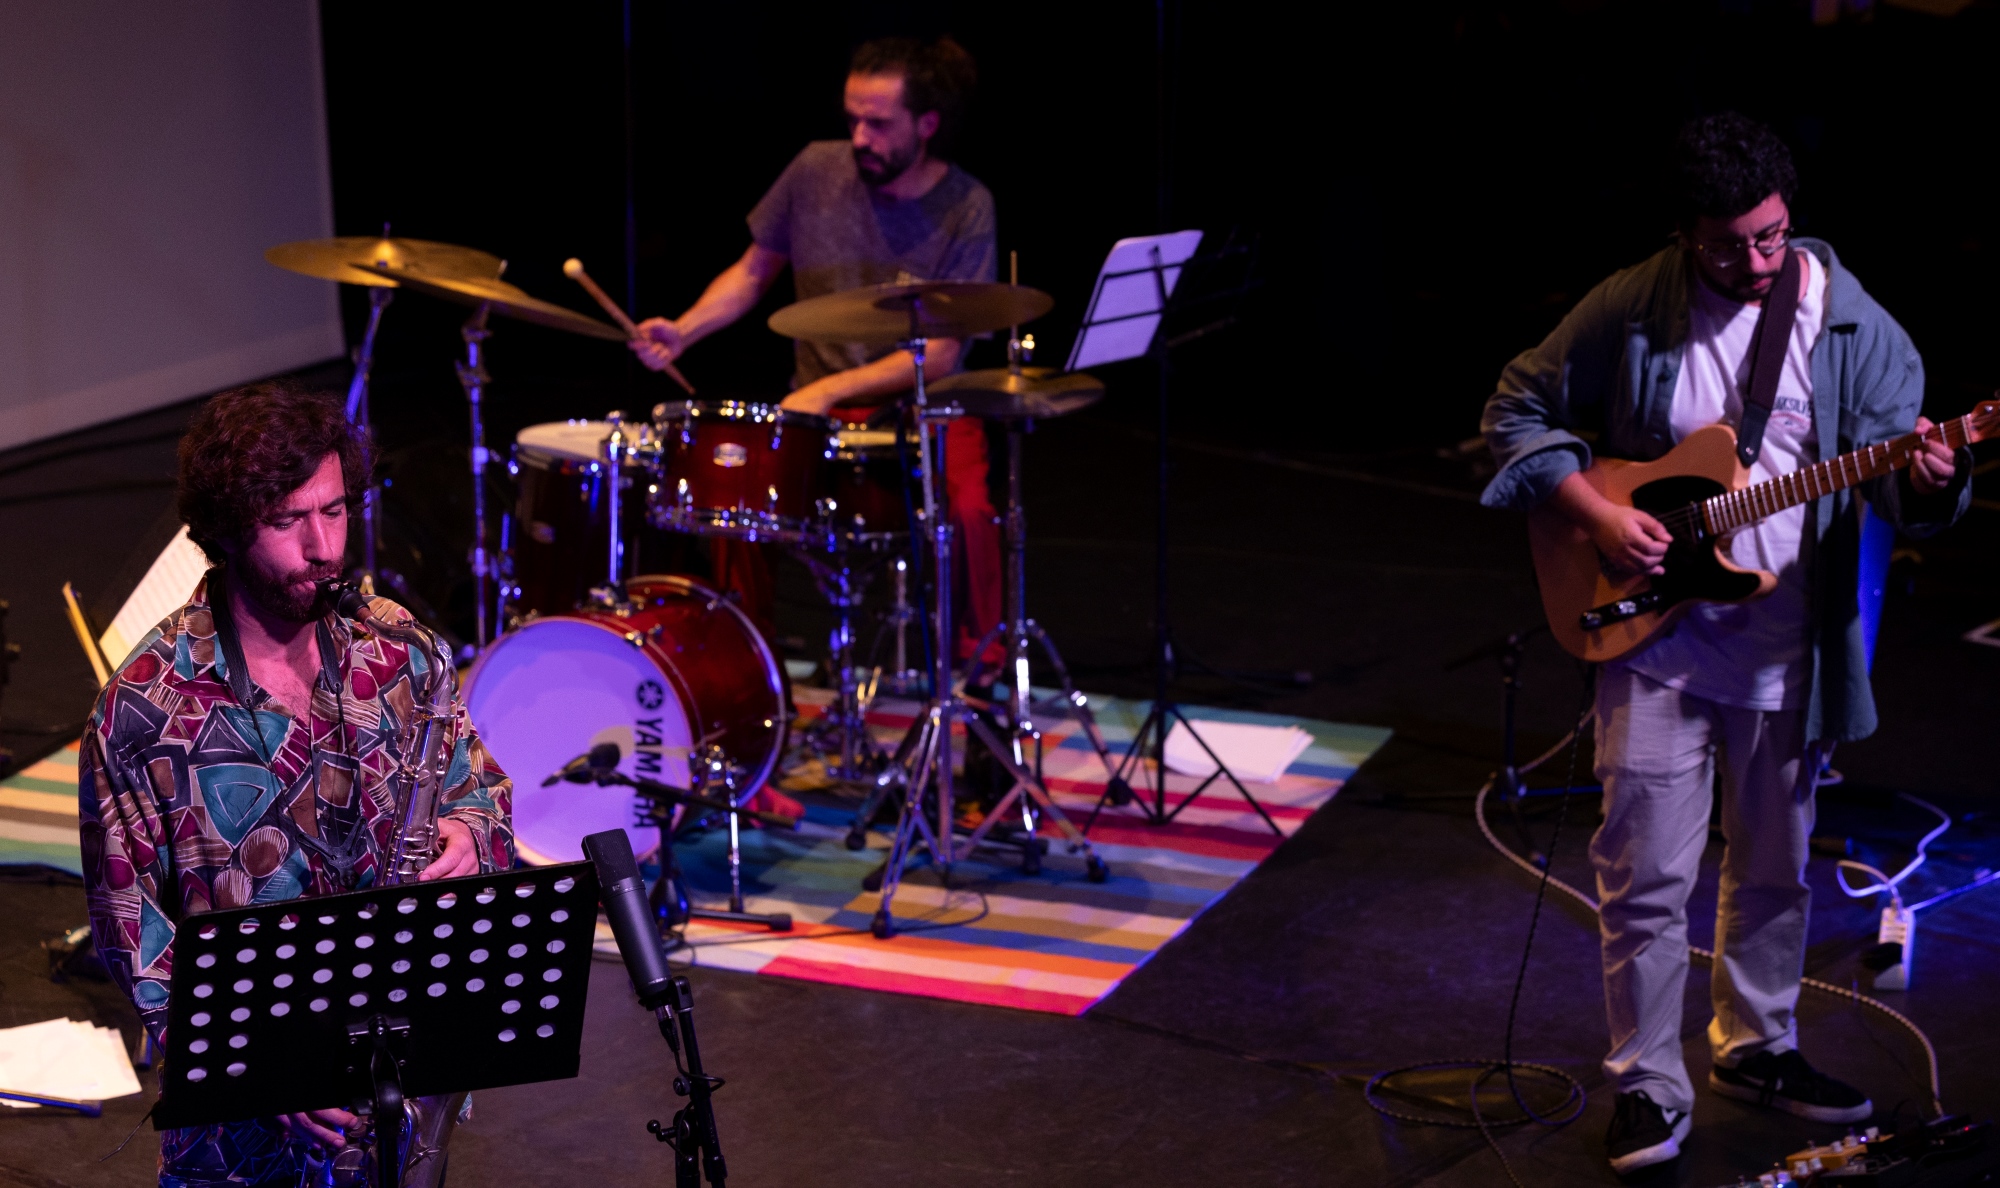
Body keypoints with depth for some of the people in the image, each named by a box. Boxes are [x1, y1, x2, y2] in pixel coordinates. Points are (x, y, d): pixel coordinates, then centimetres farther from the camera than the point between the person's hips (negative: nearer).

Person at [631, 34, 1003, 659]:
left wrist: (831, 388, -23)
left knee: (969, 510, -33)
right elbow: (754, 271, 13)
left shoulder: (965, 208, -10)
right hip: (818, 409, 2)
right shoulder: (817, 172, -2)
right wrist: (683, 331, -5)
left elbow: (939, 356, -13)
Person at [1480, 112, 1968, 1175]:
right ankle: (1648, 1086, 12)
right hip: (1655, 640, -2)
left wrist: (1927, 481, -30)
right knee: (1647, 875, -1)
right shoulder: (1629, 312, -8)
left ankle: (1755, 1047, 36)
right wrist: (1594, 513, -12)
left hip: (1786, 648, 2)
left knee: (1773, 869, 17)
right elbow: (1518, 412, 1)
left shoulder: (1848, 321, -5)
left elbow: (1899, 468, -5)